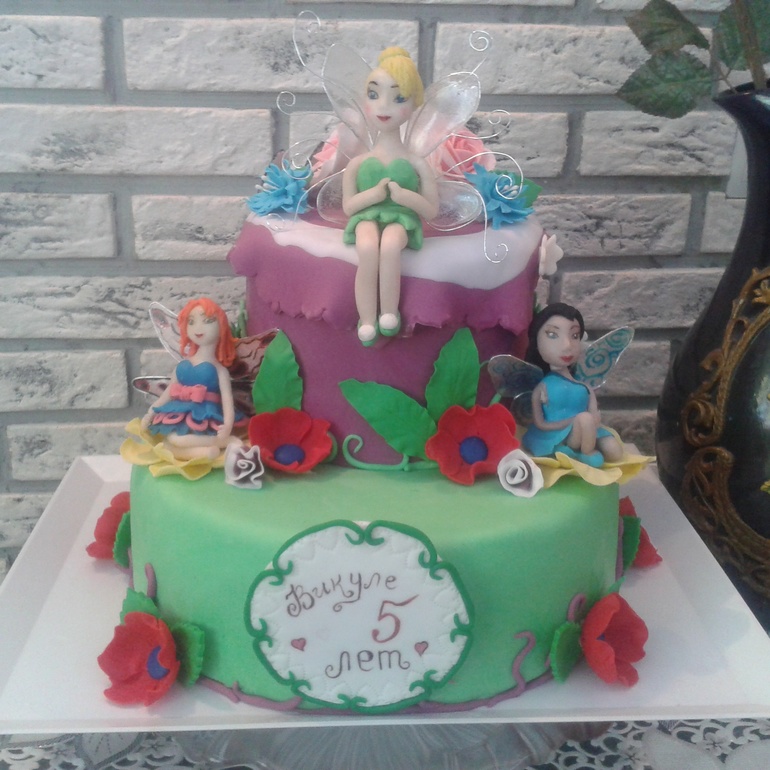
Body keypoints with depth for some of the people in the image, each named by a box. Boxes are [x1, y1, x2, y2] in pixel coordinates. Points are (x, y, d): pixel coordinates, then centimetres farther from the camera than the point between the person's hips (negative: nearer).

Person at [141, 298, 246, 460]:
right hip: (181, 414, 6)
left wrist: (227, 425, -25)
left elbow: (227, 398, -11)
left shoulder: (218, 369, -1)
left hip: (205, 417, -6)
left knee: (176, 439, -31)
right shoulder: (182, 365, 14)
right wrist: (151, 412, 16)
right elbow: (169, 390, 20)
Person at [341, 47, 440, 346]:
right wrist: (373, 194, -13)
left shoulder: (416, 163, 2)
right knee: (367, 247, -35)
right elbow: (348, 206, 7)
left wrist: (404, 195, -15)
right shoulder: (358, 163, 4)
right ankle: (367, 320, -28)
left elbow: (431, 210, 4)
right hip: (368, 217, 1)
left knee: (390, 244, -37)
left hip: (402, 219, -1)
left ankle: (389, 314, -26)